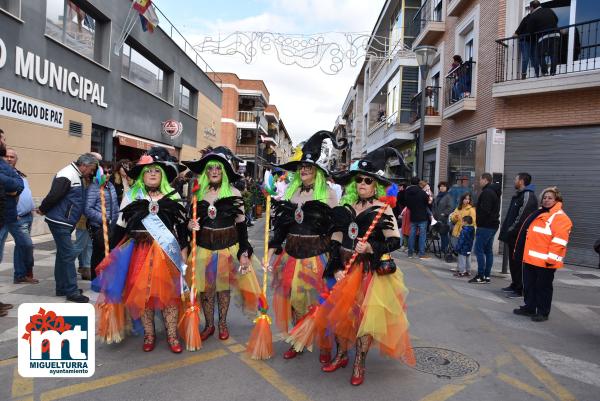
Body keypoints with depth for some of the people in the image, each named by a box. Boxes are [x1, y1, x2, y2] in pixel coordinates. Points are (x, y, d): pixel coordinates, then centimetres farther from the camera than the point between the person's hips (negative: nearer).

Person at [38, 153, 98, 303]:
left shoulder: (77, 176, 14)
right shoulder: (67, 175, -18)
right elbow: (53, 196, -23)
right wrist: (43, 209, -10)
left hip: (65, 223, 10)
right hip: (60, 221, -10)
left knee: (63, 254, 15)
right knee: (69, 254, -8)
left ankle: (62, 288, 24)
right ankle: (72, 291, -3)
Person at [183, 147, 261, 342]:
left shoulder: (234, 193, -4)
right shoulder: (198, 193, 2)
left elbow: (241, 224, -2)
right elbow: (192, 220, 14)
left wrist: (244, 252, -6)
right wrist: (190, 225, -11)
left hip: (228, 246, -2)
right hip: (203, 246, 2)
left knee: (224, 284, 10)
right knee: (205, 286, 6)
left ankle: (223, 323, 28)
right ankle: (209, 324, 25)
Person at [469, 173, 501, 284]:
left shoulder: (487, 192, -15)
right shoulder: (495, 192, 17)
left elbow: (485, 210, -22)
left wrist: (479, 222, -12)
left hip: (485, 226, -10)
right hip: (493, 225, 10)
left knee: (479, 250, -6)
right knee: (488, 250, 12)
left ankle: (481, 276, -5)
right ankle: (487, 276, 16)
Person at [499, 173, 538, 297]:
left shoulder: (528, 195, -13)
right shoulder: (519, 195, 18)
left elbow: (522, 216, -21)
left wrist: (511, 230, -17)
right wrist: (506, 230, 15)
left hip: (519, 236, -10)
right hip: (513, 235, 10)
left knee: (519, 262, -5)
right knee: (513, 261, 15)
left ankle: (520, 289, 1)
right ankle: (515, 285, 25)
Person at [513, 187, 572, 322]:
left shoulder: (560, 217, -9)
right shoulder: (538, 214, 17)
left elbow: (559, 240, -18)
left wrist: (551, 258, -21)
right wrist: (525, 253, 20)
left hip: (545, 261, -8)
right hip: (530, 258, 8)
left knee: (543, 287, 3)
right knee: (529, 285, 14)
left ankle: (543, 312, 14)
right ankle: (529, 307, 26)